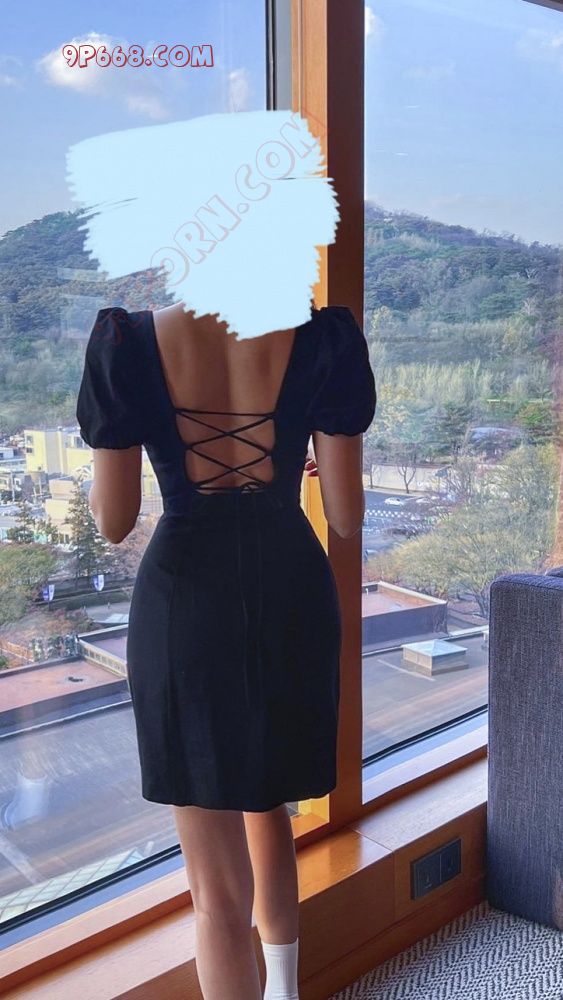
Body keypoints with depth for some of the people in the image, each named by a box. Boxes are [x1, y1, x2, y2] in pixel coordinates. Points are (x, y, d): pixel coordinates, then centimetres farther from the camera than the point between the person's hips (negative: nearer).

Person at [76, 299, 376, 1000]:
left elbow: (112, 521, -5)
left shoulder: (130, 342, -9)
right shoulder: (320, 337, -7)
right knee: (266, 804, 30)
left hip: (186, 597, -2)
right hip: (293, 596, 3)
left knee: (218, 885, 9)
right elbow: (346, 519, -4)